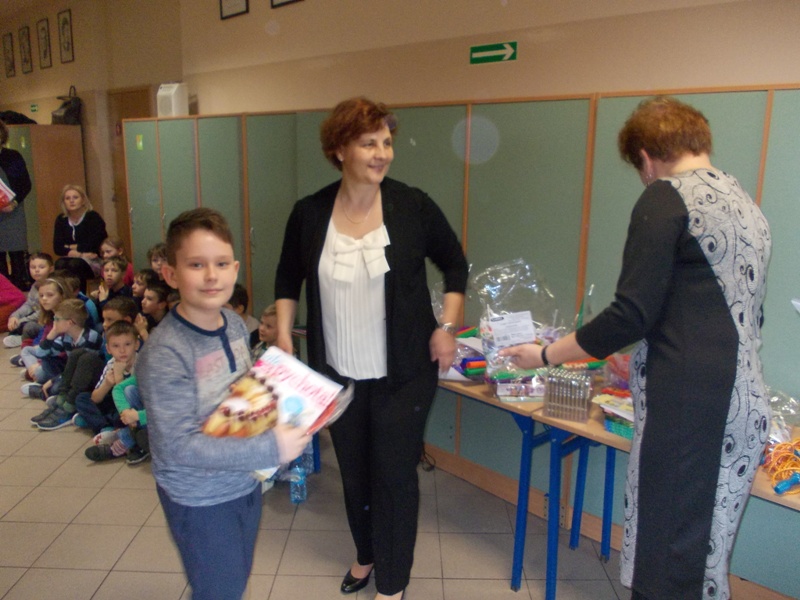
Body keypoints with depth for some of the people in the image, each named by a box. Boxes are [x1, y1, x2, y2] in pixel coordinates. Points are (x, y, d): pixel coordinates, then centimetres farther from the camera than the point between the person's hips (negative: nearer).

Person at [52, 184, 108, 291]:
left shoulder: (93, 217, -9)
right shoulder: (61, 220, 4)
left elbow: (92, 246, -18)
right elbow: (57, 248, -5)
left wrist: (71, 247, -6)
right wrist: (80, 254, -19)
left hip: (95, 262, -3)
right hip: (73, 260, 4)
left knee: (75, 264, -32)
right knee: (60, 264, -27)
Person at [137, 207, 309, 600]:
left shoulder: (234, 323, -5)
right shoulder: (163, 354, -27)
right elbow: (180, 446, -28)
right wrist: (270, 449, -30)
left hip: (245, 482, 7)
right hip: (200, 500, -6)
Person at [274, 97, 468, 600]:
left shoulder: (413, 206, -10)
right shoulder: (310, 213, -4)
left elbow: (455, 264, 3)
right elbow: (288, 280, 10)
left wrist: (447, 326, -4)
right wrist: (284, 336, 2)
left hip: (403, 374, -2)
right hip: (336, 373, 3)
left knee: (394, 476, 6)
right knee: (353, 473, 18)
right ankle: (366, 554, 46)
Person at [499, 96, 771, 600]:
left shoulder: (666, 198, -9)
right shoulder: (749, 207, 16)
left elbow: (632, 315, -16)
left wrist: (546, 355, -4)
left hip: (687, 409, -9)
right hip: (747, 409, 9)